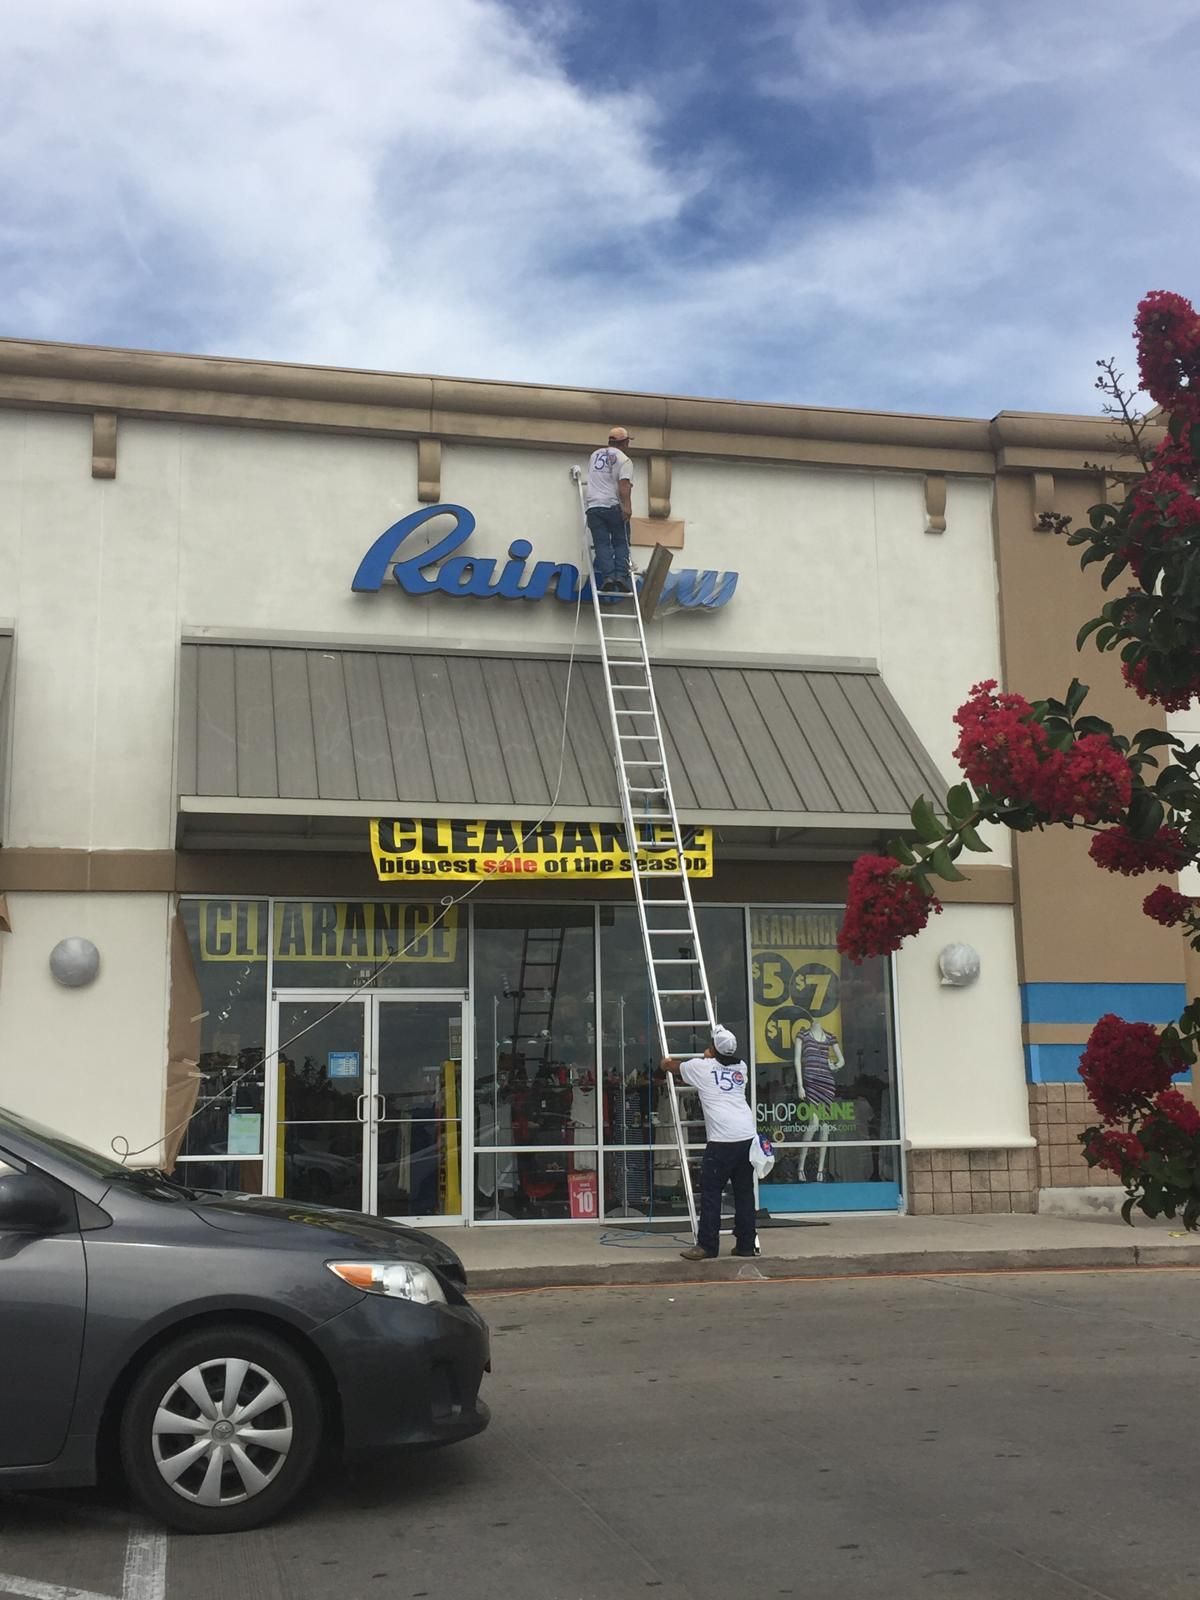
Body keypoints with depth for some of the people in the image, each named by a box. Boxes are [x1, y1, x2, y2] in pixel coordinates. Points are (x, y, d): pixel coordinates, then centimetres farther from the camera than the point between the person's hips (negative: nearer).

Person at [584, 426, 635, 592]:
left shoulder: (595, 454, 18)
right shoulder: (624, 460, -1)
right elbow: (624, 484, -16)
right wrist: (627, 506, -23)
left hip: (594, 506, 3)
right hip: (614, 507, -3)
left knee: (602, 544, -1)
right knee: (621, 543, 6)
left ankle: (607, 576, -15)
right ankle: (621, 575, -9)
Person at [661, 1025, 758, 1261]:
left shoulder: (702, 1067, 6)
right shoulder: (741, 1068, 17)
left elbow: (670, 1066, 27)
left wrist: (666, 1061, 49)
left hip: (722, 1141, -5)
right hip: (748, 1136, 5)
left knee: (711, 1192, -1)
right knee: (744, 1192, 11)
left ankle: (707, 1246, -2)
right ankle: (746, 1244, 14)